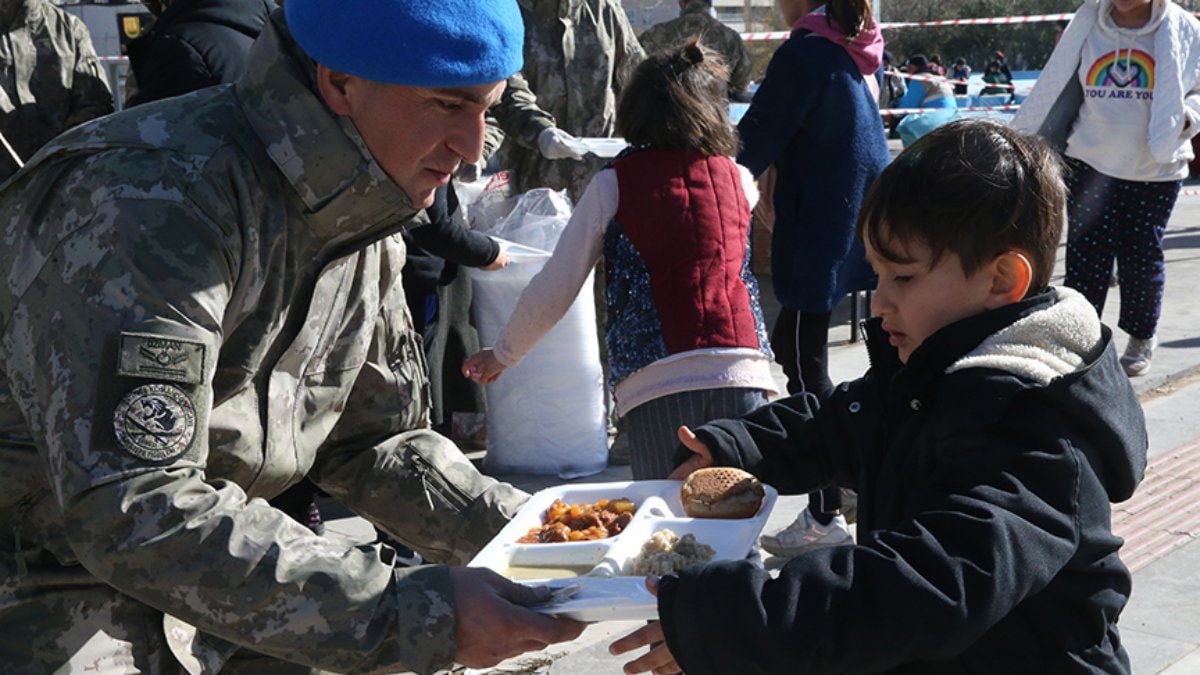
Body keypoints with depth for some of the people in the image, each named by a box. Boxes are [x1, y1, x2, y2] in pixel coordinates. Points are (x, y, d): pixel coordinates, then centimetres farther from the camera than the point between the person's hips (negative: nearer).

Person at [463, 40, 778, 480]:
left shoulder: (613, 185, 6)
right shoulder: (737, 179, 13)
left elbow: (552, 292, 6)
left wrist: (502, 354, 22)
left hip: (656, 382, -2)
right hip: (743, 376, 2)